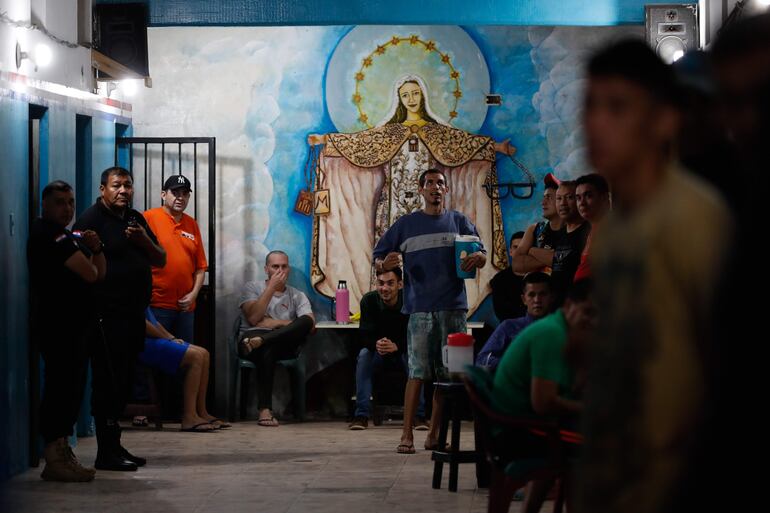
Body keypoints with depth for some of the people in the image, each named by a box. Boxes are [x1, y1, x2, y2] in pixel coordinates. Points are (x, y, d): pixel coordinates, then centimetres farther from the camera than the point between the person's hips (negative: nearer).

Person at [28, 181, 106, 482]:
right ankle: (55, 460, -14)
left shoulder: (68, 236, 23)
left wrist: (95, 249, 0)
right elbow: (89, 273, -16)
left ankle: (62, 454, 18)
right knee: (62, 389, -13)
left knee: (70, 390, 12)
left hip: (73, 325, 10)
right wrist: (87, 255, 6)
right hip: (56, 325, -10)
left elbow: (100, 273, 18)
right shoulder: (47, 234, -10)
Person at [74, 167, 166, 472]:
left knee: (124, 383, 12)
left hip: (133, 316, 8)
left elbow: (160, 261, 16)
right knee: (108, 382, -6)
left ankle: (114, 447, 21)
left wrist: (144, 241, -3)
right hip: (107, 317, -8)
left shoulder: (136, 219, 17)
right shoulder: (92, 218, -7)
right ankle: (107, 452, -2)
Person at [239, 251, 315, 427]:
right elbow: (253, 318, -4)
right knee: (267, 351, -40)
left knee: (305, 321, -28)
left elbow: (310, 324, -1)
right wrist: (271, 287, -3)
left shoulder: (297, 296, 19)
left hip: (284, 344, 2)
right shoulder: (253, 288, 16)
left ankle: (259, 341, -40)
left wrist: (275, 323, -6)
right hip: (251, 337, -2)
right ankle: (265, 410, -44)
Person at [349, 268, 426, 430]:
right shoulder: (369, 300, -15)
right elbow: (365, 335, -18)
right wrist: (376, 344, -43)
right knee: (364, 355, -29)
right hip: (378, 353, 2)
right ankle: (362, 415, -28)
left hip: (404, 351, -1)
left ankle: (419, 415, -28)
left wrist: (396, 346, -44)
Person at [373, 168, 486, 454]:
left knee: (447, 374, 3)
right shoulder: (406, 224, 10)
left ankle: (434, 434, 11)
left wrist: (479, 257, -12)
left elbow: (482, 256, 13)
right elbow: (378, 259, 9)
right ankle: (407, 435, -5)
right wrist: (385, 264, -15)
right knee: (418, 373, -8)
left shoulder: (460, 222, 14)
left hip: (453, 307, 2)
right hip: (420, 309, -2)